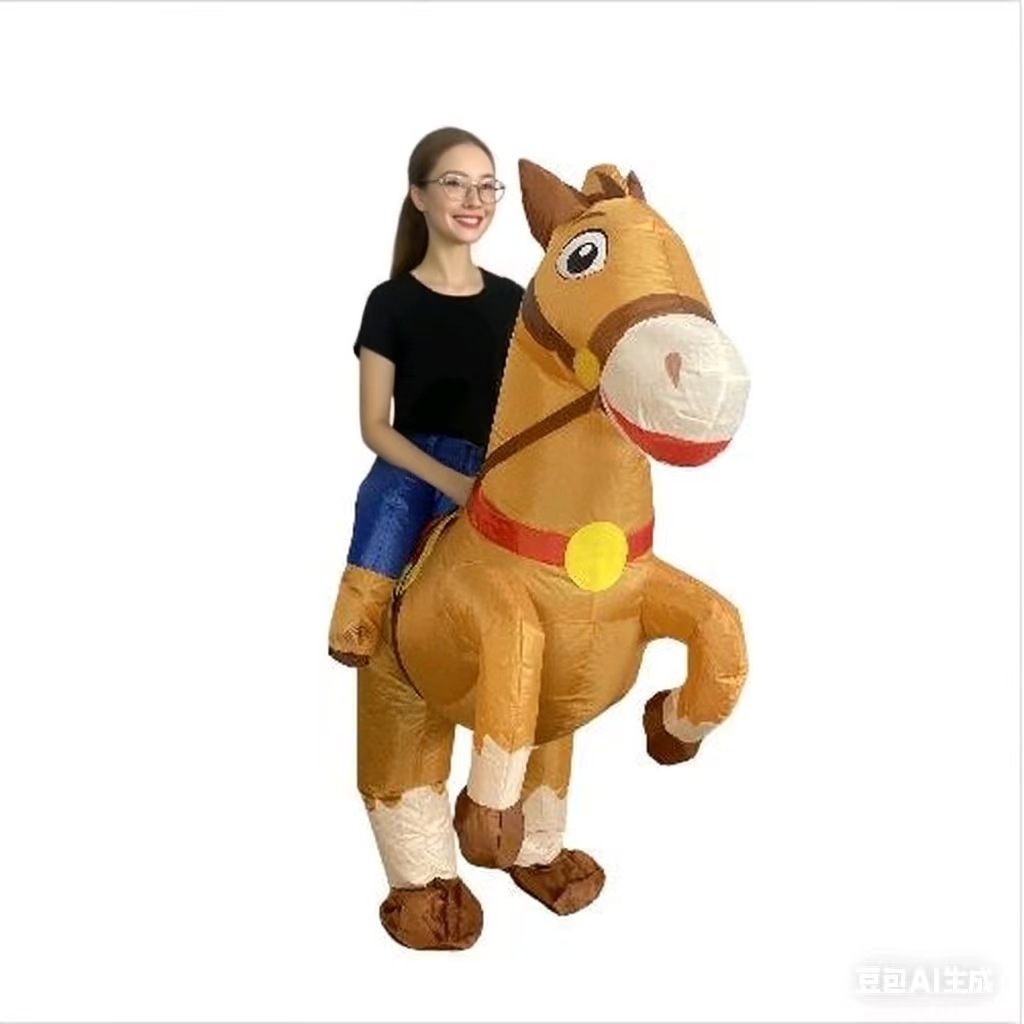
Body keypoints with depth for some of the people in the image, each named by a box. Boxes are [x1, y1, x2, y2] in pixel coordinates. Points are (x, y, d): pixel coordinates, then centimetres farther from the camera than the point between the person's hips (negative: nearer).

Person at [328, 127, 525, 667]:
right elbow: (375, 426, -1)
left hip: (490, 484, 2)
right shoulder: (391, 303, 1)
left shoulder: (511, 301, 11)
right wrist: (449, 481, -15)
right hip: (409, 475, -2)